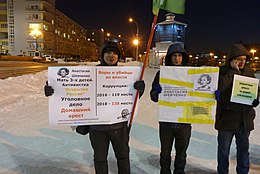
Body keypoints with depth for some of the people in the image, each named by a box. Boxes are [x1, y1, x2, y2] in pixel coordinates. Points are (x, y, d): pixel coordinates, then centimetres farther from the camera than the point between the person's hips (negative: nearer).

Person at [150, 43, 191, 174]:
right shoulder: (162, 73, -1)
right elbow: (154, 97, -3)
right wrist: (157, 92, -26)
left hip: (184, 121, 1)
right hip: (166, 120, 0)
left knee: (181, 153, 17)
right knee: (165, 153, 15)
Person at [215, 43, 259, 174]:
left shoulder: (248, 71, 6)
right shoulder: (223, 71, -9)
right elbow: (220, 87, -26)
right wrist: (233, 70, -20)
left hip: (245, 118, 4)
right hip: (227, 118, -4)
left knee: (244, 148, 18)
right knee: (223, 149, 11)